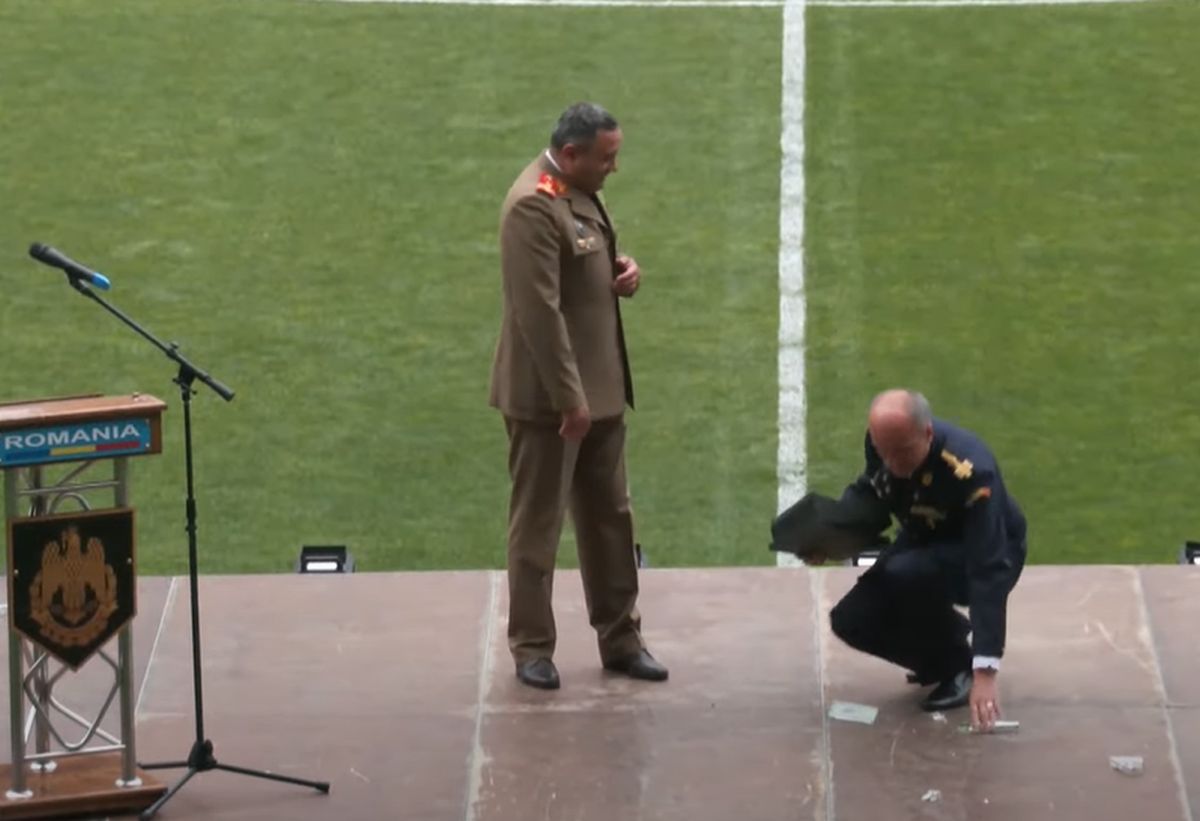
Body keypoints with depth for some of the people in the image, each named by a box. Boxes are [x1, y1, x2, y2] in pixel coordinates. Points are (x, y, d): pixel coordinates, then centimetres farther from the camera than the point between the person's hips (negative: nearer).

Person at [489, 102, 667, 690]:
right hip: (550, 397, -9)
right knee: (537, 525, 3)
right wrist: (570, 399, -24)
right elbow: (539, 311, -24)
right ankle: (531, 648, 13)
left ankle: (620, 639, 24)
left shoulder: (582, 192, 8)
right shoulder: (534, 205, -21)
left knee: (610, 518, 15)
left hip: (600, 388, 9)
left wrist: (624, 271, 0)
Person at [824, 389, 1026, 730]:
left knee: (904, 574, -36)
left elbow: (989, 573, -41)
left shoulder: (970, 473, -38)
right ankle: (937, 658, 12)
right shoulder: (884, 441, -20)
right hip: (922, 542, 6)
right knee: (850, 621, -13)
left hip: (983, 554, -6)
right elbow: (868, 493, 4)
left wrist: (985, 670, -46)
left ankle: (957, 664, -10)